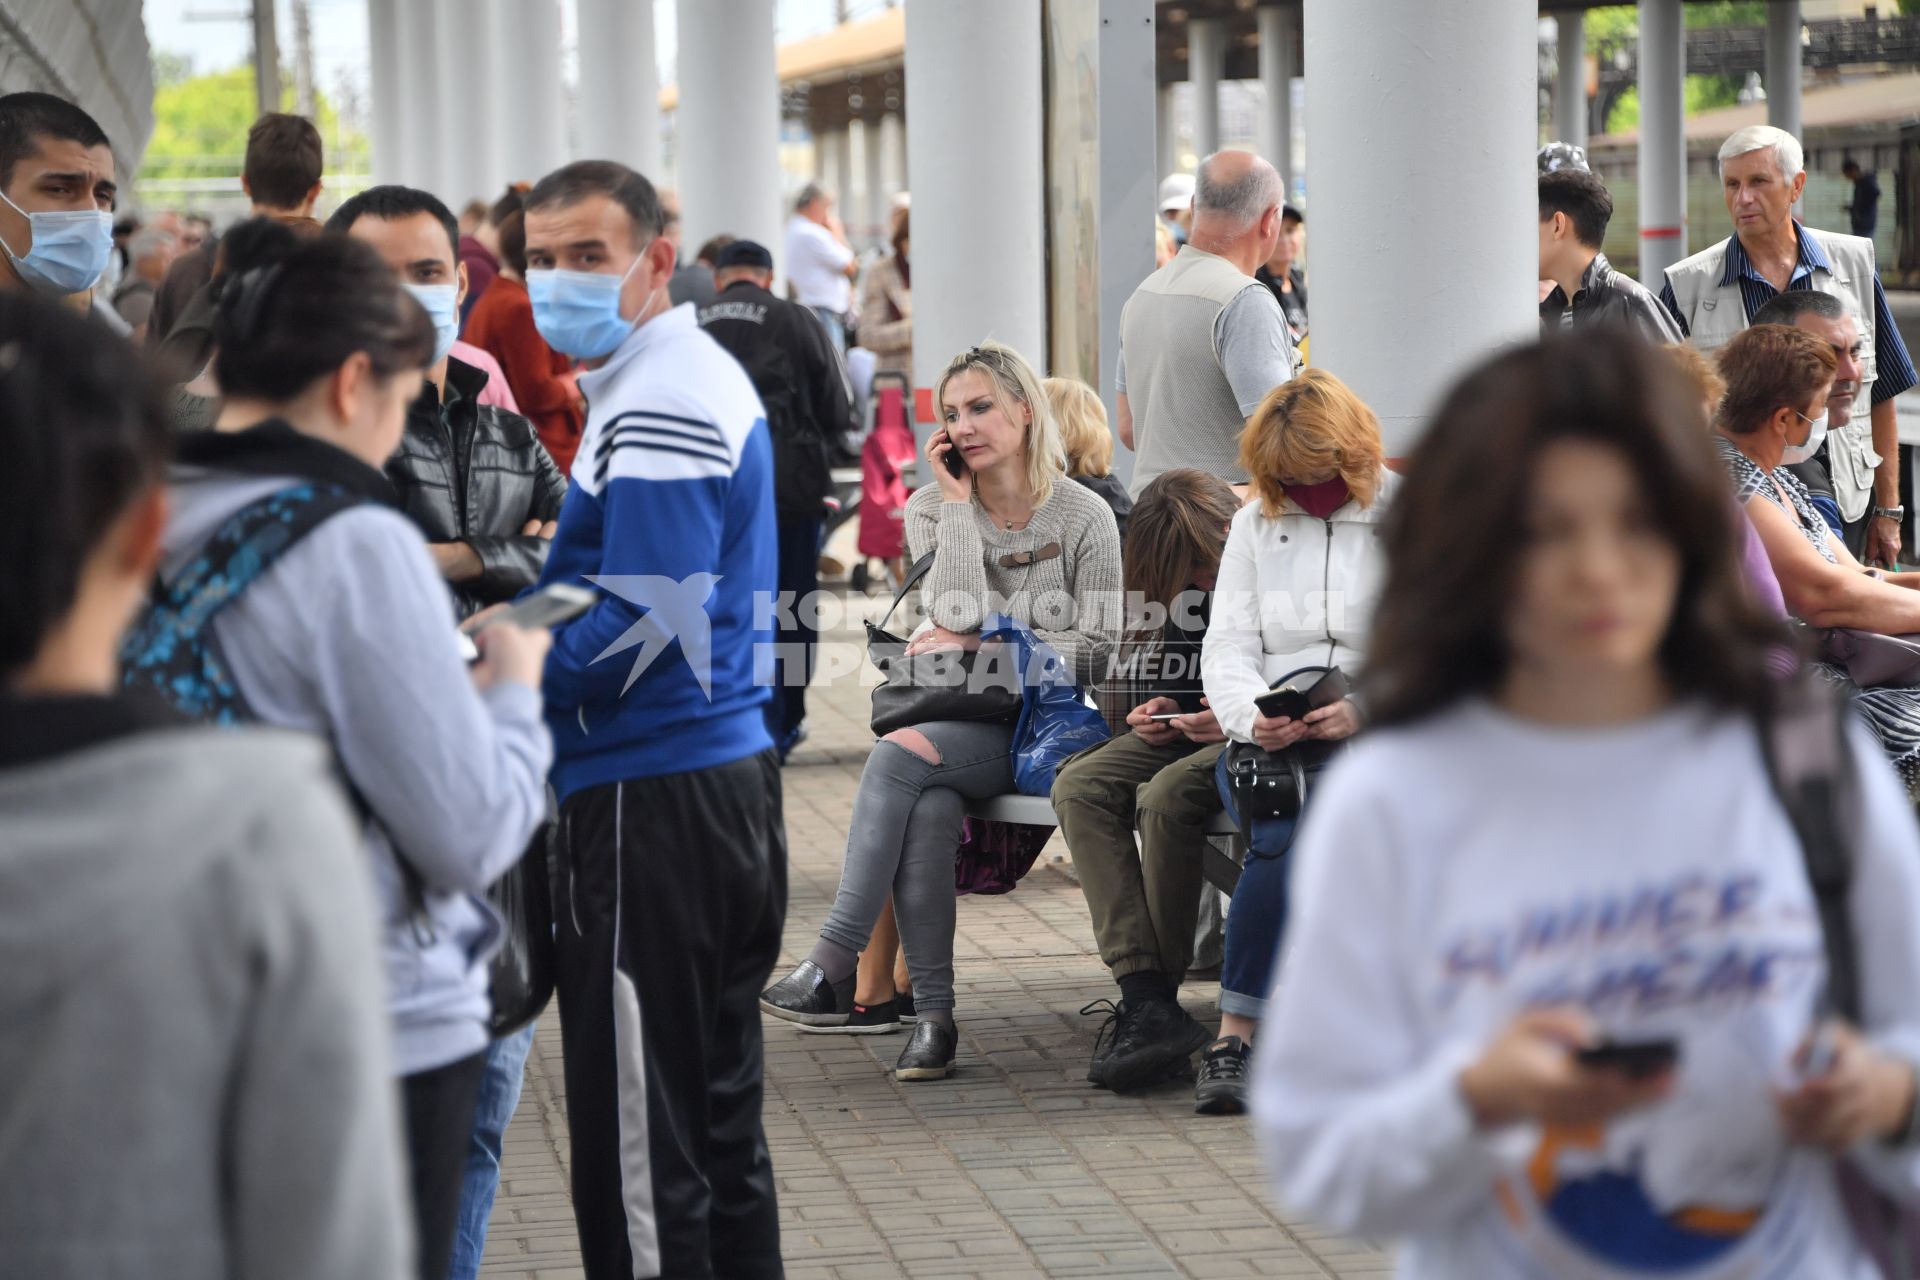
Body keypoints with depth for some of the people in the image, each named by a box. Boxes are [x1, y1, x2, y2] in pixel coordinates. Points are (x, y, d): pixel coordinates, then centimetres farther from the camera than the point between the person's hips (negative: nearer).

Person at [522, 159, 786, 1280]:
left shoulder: (658, 407, -15)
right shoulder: (711, 378, 17)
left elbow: (649, 622, -22)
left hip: (652, 803, -10)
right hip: (734, 776, 10)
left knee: (639, 1151, -4)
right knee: (722, 1122, 17)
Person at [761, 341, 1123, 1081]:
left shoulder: (1083, 517, 2)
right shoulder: (932, 509, 11)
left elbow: (1100, 651, -2)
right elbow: (961, 616, -5)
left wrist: (981, 648, -10)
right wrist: (957, 503, -5)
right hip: (948, 719, 3)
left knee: (900, 754, -31)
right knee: (927, 807, -33)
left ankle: (834, 966, -35)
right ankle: (931, 1014, -34)